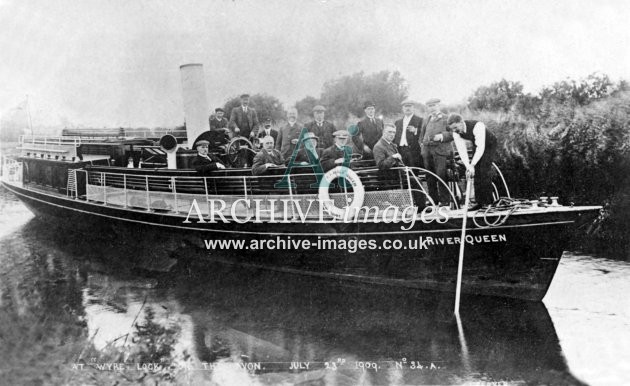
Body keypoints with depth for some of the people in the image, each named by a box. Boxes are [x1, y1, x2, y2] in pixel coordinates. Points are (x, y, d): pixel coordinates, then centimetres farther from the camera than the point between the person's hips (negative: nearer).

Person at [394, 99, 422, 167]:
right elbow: (395, 136, 18)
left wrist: (415, 131, -19)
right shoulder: (398, 122, 21)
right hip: (400, 151, 4)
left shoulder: (419, 120, 6)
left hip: (413, 151, -4)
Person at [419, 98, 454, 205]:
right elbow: (422, 133, 27)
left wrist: (442, 136, -18)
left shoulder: (446, 119, 2)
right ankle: (433, 200, 16)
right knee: (430, 177, 7)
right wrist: (422, 143, 12)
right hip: (427, 151, 6)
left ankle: (445, 200, -2)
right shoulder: (427, 119, 18)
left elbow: (453, 133, -4)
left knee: (441, 176, -10)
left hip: (440, 150, -5)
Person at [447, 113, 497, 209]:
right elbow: (461, 150, -23)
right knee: (476, 173, -1)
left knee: (483, 172, -16)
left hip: (489, 145, -6)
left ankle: (488, 200, -7)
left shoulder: (477, 126, -40)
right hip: (476, 145, 6)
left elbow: (481, 148, -43)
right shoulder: (456, 133, -20)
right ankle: (479, 202, 5)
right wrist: (468, 166, -37)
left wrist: (472, 165, -47)